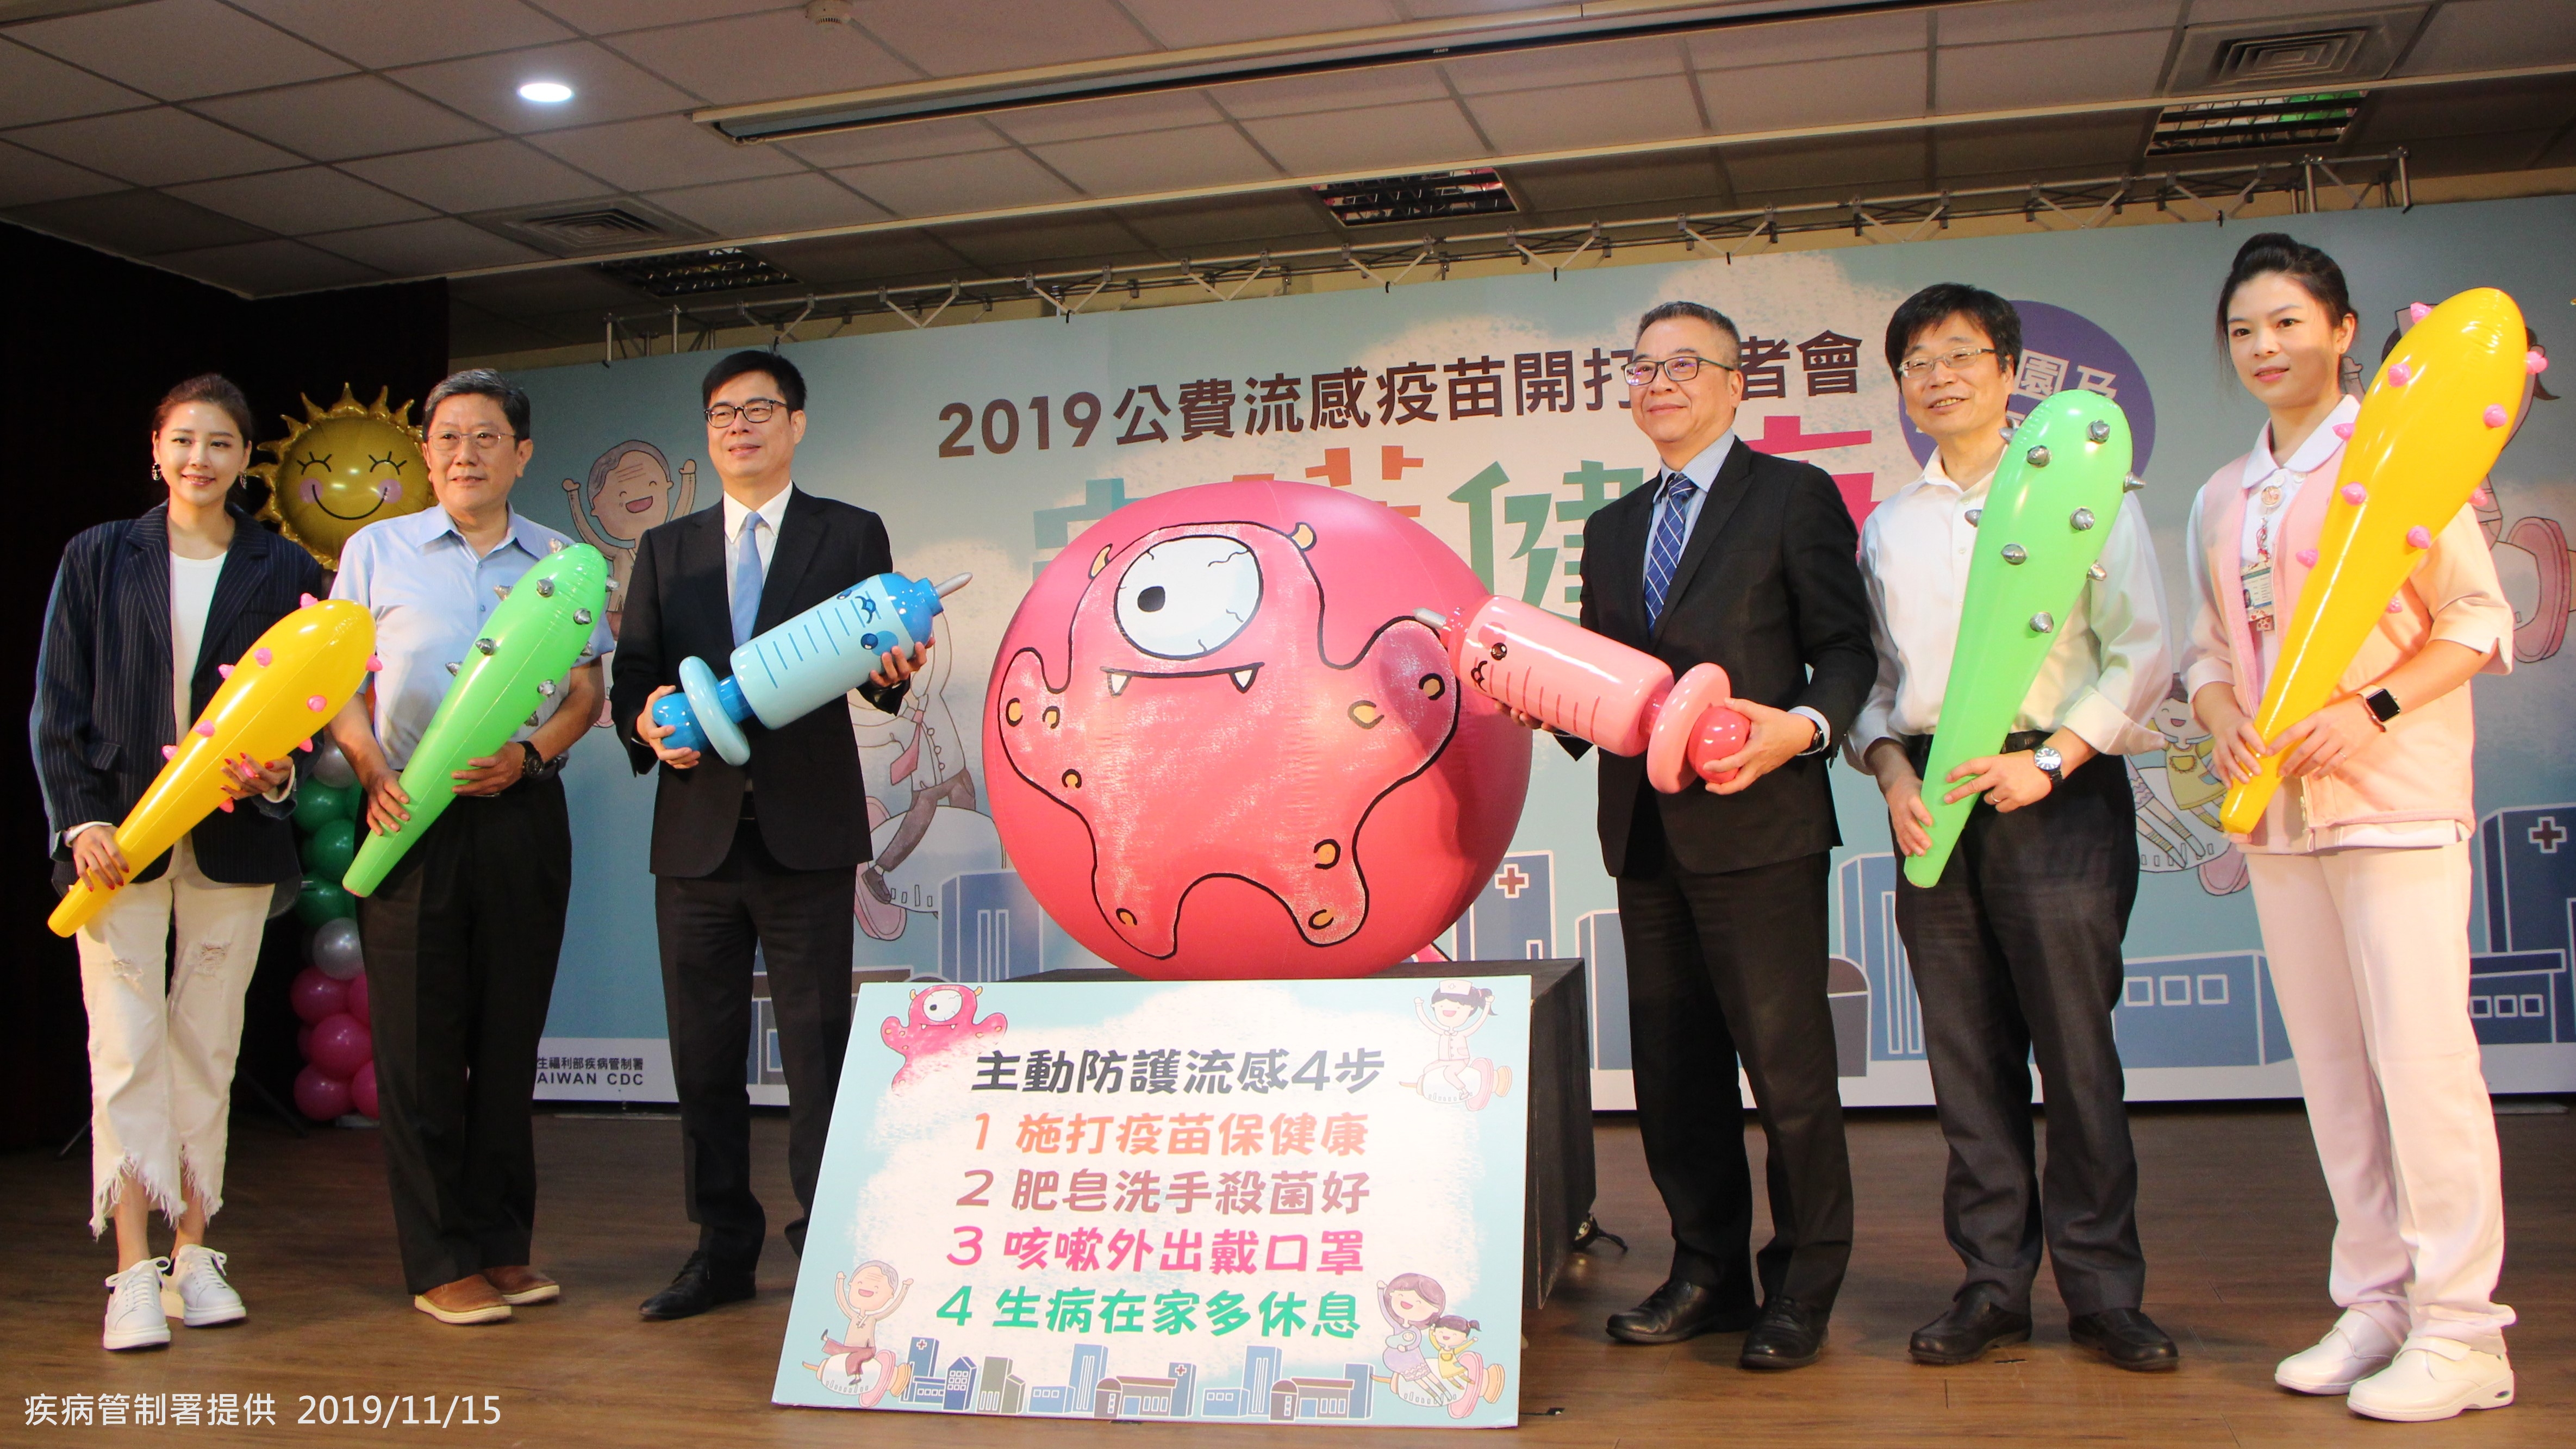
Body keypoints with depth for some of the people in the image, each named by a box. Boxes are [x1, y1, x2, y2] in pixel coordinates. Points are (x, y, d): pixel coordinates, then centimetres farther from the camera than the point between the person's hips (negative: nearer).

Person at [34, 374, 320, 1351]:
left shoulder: (286, 573, 8)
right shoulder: (98, 559, 8)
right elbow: (56, 708, 5)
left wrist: (278, 771, -13)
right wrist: (80, 819, -7)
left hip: (233, 843, 1)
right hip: (118, 837, -1)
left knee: (208, 1047, 6)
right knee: (127, 1049, -5)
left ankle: (192, 1252, 15)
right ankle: (134, 1271, -2)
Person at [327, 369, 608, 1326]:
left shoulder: (561, 562, 10)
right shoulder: (377, 552, 8)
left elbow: (585, 691, 7)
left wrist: (528, 755, -12)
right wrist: (373, 771, -10)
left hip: (522, 814, 1)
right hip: (410, 818, -1)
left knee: (511, 1038, 7)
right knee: (420, 1042, 0)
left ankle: (501, 1245, 18)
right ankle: (438, 1262, 8)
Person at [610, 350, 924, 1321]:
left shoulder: (852, 536, 7)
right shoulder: (666, 550, 16)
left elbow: (877, 668, 3)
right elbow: (631, 678, 12)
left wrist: (892, 671, -21)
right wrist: (647, 722, -11)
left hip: (808, 831, -3)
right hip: (696, 832, 4)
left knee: (819, 1048, -1)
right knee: (704, 1051, 8)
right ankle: (723, 1247, 19)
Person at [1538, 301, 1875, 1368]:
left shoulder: (1793, 496, 2)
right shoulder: (1613, 528, 20)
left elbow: (1849, 649, -4)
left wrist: (1802, 726, -21)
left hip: (1759, 829, -6)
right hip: (1646, 832, 6)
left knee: (1786, 1067, -2)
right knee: (1674, 1069, 12)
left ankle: (1802, 1289, 14)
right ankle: (1708, 1272, 25)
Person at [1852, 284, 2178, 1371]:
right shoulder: (1886, 527, 16)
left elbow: (2141, 652, -1)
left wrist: (2051, 759, -12)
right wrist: (1890, 770, -2)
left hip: (2055, 791, -3)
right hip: (1932, 800, 4)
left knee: (2076, 1046, -3)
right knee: (1967, 1056, 5)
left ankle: (2103, 1290, 9)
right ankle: (1993, 1283, 14)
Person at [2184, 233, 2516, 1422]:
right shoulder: (2221, 499, 16)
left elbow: (2479, 621, -4)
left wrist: (2371, 711, -17)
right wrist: (2223, 724, -3)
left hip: (2392, 792, -6)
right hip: (2275, 805, 6)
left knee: (2421, 1056, -7)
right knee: (2331, 1067, 8)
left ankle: (2460, 1333, 1)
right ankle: (2374, 1303, 18)